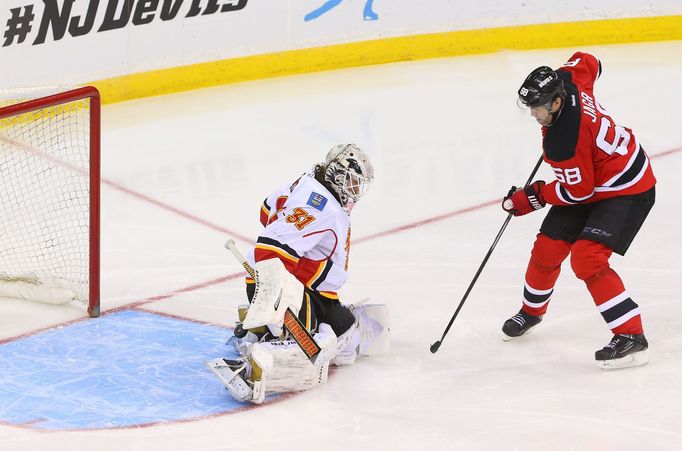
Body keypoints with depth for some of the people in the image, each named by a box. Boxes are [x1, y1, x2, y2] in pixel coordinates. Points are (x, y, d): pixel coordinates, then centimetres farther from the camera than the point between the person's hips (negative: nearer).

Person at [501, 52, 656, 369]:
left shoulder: (562, 141, -34)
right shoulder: (564, 81, -12)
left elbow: (578, 192, -24)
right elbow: (586, 62, 11)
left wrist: (532, 197, -12)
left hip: (626, 190, -10)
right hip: (594, 180, 10)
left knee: (587, 258, -23)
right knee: (547, 248, 10)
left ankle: (631, 337, -20)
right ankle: (531, 311, 35)